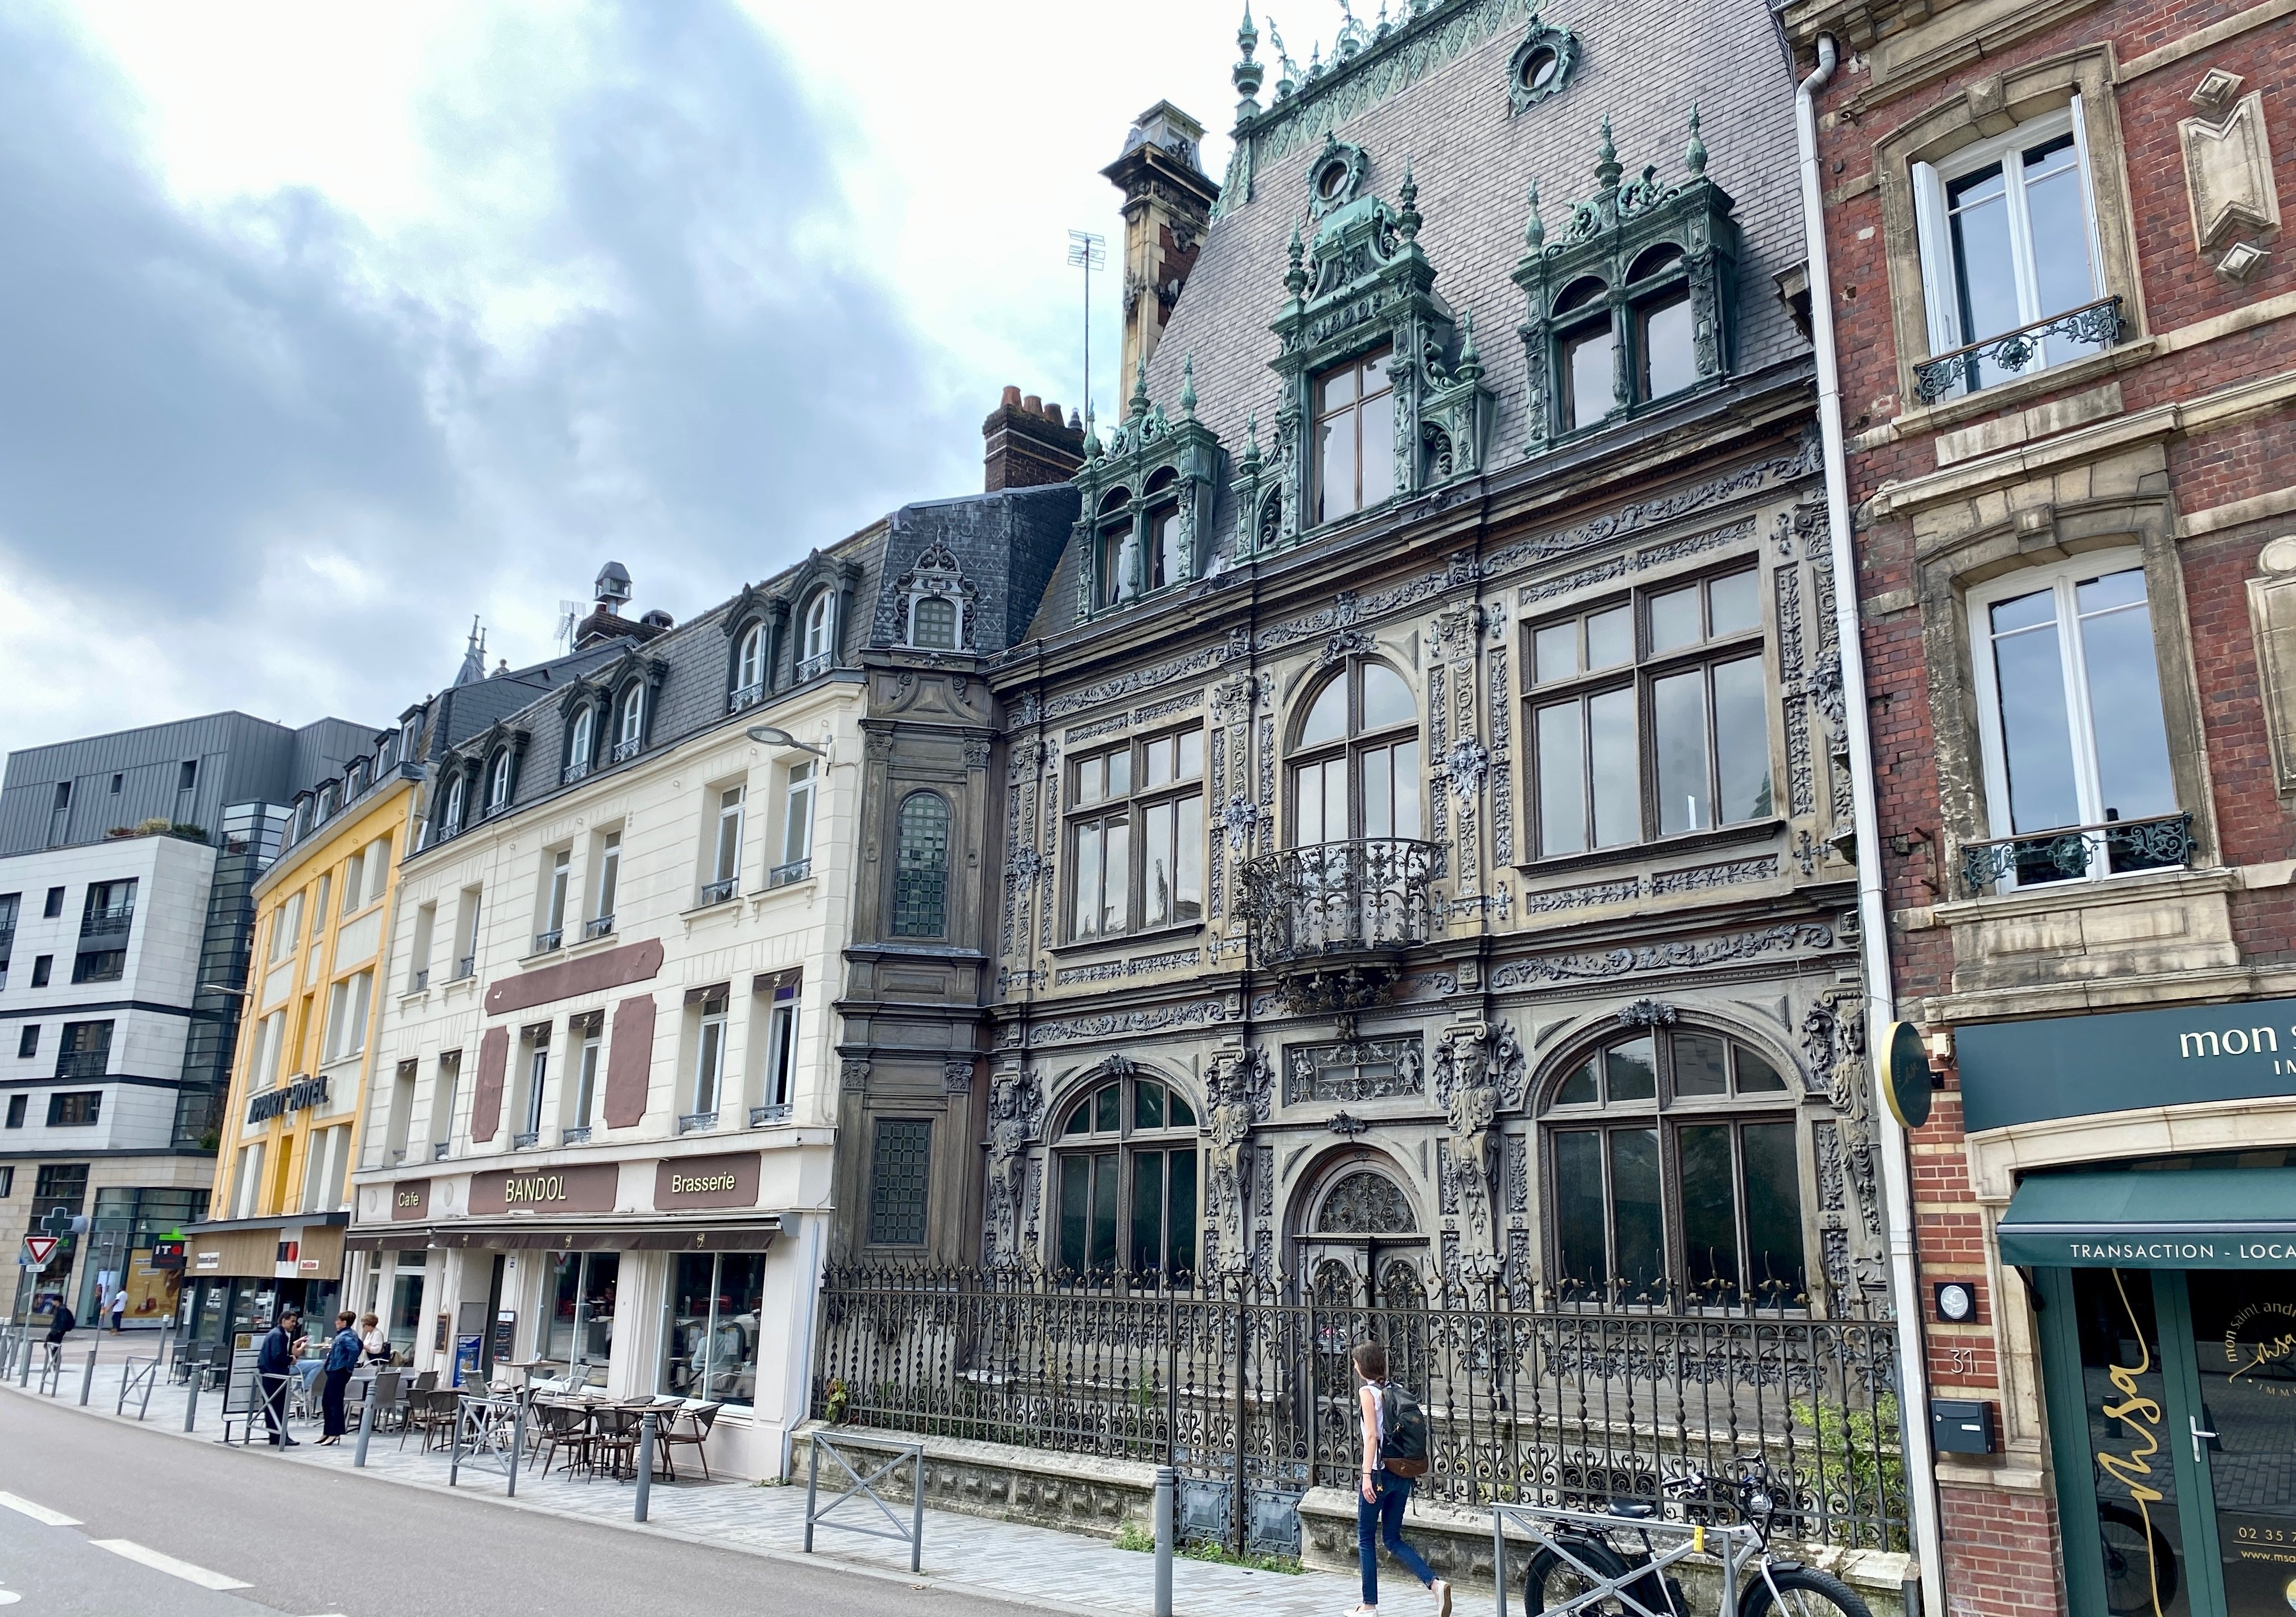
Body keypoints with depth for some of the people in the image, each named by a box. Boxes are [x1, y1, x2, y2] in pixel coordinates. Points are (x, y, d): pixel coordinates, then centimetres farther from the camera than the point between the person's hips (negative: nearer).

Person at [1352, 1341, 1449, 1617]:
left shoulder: (1367, 1391, -9)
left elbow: (1372, 1435, -18)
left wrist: (1367, 1475, -20)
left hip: (1380, 1472, -7)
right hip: (1403, 1475, 7)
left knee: (1366, 1539, 8)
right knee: (1393, 1539, 14)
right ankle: (1435, 1583, -5)